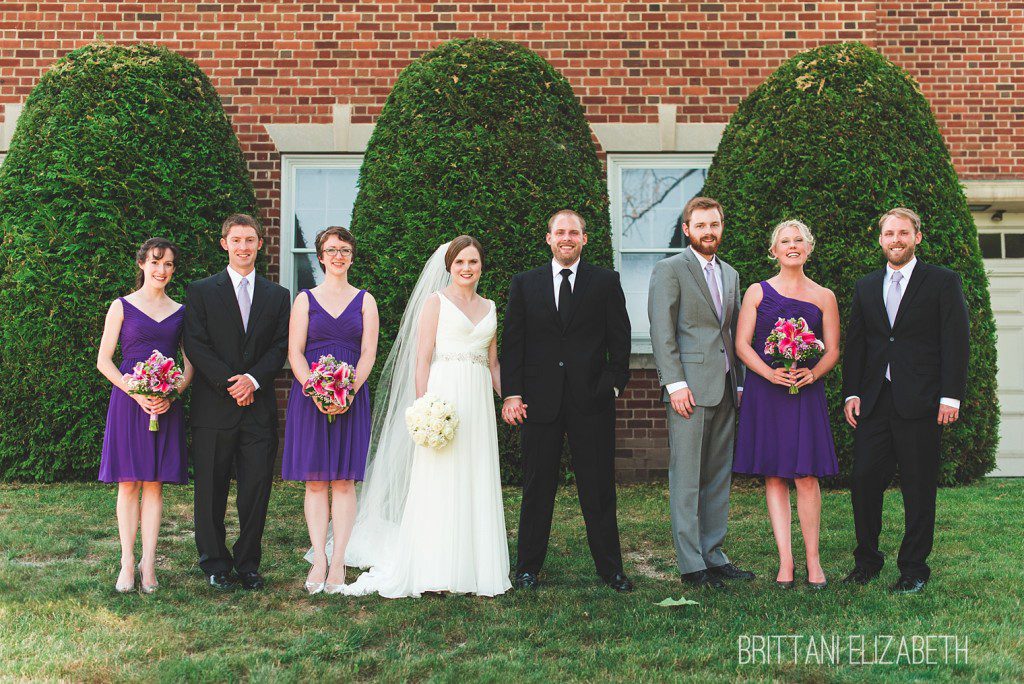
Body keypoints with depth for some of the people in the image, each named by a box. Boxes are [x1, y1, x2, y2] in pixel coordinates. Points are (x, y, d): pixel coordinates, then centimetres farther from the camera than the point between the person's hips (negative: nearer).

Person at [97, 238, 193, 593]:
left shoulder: (180, 311, 10)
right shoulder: (122, 307, 3)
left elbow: (190, 363, 10)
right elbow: (104, 361, 0)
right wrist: (136, 393, -13)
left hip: (167, 403, 2)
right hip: (129, 400, -2)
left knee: (155, 483, 3)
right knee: (129, 482, -1)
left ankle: (148, 563, 8)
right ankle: (127, 562, 7)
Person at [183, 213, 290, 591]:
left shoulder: (277, 295, 12)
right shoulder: (201, 291, 5)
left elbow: (280, 347, 5)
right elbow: (195, 346, -4)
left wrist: (253, 379, -12)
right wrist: (230, 385, -12)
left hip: (259, 407, 2)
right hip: (214, 408, -2)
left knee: (257, 491, 3)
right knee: (211, 491, 5)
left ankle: (248, 564, 17)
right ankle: (215, 564, 19)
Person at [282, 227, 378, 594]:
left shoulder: (365, 301, 9)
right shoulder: (305, 300, 8)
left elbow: (368, 353, 1)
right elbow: (294, 352, 1)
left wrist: (348, 391, -14)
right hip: (310, 395, 0)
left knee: (344, 479, -1)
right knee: (315, 480, 0)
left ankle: (338, 560, 3)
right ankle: (319, 558, 5)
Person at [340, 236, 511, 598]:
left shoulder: (488, 307, 17)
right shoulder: (435, 302, 1)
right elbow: (422, 359, -5)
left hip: (478, 401, 5)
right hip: (443, 394, -5)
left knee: (477, 483, 6)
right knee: (439, 483, -5)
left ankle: (472, 567, 14)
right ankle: (435, 568, 2)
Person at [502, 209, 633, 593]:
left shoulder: (606, 282, 6)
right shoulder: (525, 284, 8)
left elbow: (619, 339, 6)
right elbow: (512, 342, 5)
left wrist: (614, 385, -3)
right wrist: (511, 394, -3)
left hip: (591, 400, -1)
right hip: (540, 400, 1)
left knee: (599, 489, 5)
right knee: (537, 488, 8)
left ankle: (610, 568, 16)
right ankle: (528, 568, 18)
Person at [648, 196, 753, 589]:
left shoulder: (730, 275, 19)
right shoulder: (669, 270, -2)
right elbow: (661, 331, -9)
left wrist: (740, 383, 14)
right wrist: (675, 384, -16)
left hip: (725, 390, 7)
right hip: (690, 388, -7)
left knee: (719, 477, 10)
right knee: (687, 479, -3)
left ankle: (713, 556, 19)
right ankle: (690, 564, 2)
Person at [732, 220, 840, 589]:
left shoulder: (823, 297, 10)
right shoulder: (757, 292, 8)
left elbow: (833, 349, 7)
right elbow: (742, 344, 1)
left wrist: (813, 373, -14)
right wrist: (770, 372, -15)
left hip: (805, 392, 0)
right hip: (764, 392, 0)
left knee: (806, 476, -5)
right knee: (773, 476, 1)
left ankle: (813, 560, 7)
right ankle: (785, 561, 5)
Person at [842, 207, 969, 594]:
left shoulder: (943, 282, 3)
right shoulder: (866, 287, 15)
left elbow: (955, 341, -3)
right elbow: (855, 343, 15)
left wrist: (951, 396, -10)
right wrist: (851, 393, 5)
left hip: (920, 403, -4)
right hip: (873, 403, 4)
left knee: (918, 489, 3)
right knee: (864, 482, 2)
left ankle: (914, 568, 13)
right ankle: (867, 560, 18)